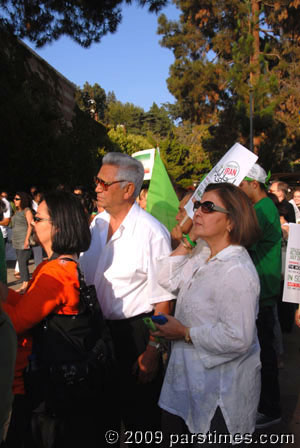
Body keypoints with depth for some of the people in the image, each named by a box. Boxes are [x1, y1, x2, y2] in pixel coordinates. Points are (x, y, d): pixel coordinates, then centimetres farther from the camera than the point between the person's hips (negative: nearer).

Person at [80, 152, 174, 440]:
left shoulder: (152, 233, -20)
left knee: (139, 413, 11)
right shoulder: (97, 224, 2)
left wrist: (152, 351, -17)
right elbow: (82, 276, 12)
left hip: (134, 332, -6)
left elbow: (163, 299, -18)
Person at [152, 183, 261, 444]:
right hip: (189, 377, 9)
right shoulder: (203, 256, 3)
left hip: (219, 391, -8)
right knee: (174, 435, 24)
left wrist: (185, 333, -19)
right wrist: (189, 240, -3)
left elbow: (237, 339, -30)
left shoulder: (237, 271, -27)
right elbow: (168, 280, 3)